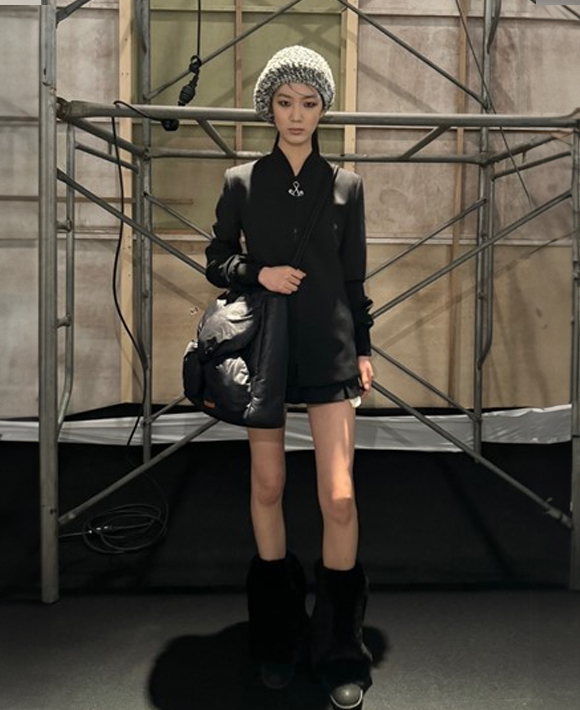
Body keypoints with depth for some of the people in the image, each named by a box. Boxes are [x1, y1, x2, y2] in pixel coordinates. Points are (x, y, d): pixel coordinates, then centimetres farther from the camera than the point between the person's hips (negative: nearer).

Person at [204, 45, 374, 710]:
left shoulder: (346, 185, 8)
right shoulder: (241, 181, 6)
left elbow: (353, 277, 11)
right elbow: (217, 262, 9)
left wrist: (362, 348, 8)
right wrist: (258, 273, -10)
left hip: (329, 350, 0)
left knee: (339, 498, -8)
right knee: (267, 487, 8)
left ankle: (340, 654, 11)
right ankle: (277, 636, 27)